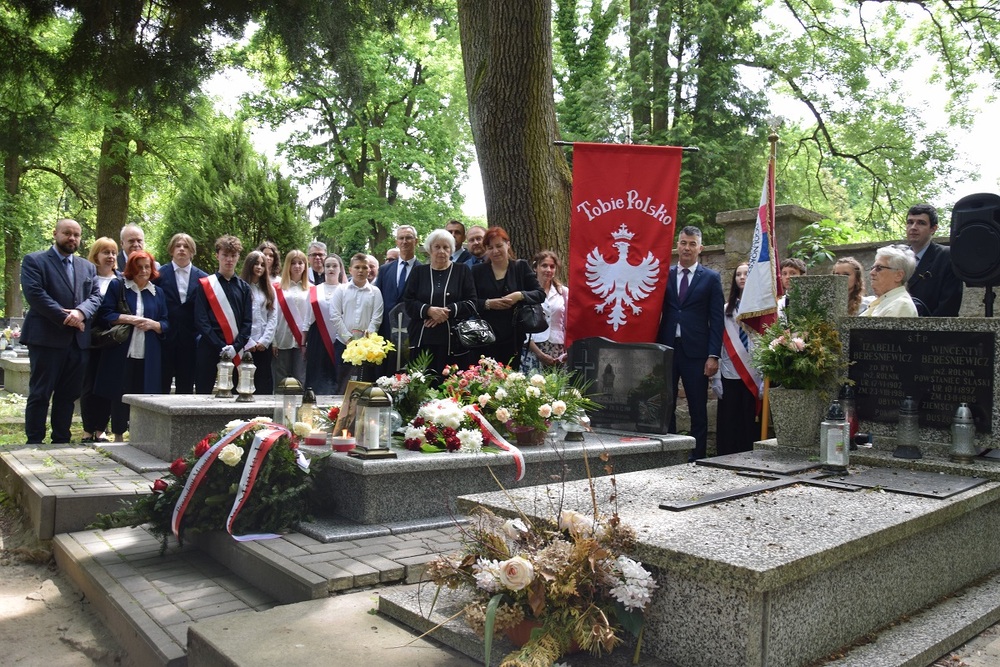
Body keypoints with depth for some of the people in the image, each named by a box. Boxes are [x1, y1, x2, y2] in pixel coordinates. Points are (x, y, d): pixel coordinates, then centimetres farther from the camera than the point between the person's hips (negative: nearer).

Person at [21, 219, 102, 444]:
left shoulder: (88, 267, 19)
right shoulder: (34, 261, 2)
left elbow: (96, 296, 8)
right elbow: (34, 293, -10)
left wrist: (80, 312, -13)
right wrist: (64, 317, -15)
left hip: (79, 340, 5)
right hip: (47, 338, -5)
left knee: (68, 394, 8)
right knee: (40, 394, -1)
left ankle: (61, 441, 16)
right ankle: (34, 442, 5)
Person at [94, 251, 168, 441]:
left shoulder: (158, 293, 13)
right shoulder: (117, 287, 6)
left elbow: (166, 325, 12)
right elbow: (104, 314, -3)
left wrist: (152, 324, -9)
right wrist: (129, 319, -14)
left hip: (148, 356, 2)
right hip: (121, 353, -2)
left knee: (143, 395, 0)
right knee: (119, 395, 2)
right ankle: (118, 436, 14)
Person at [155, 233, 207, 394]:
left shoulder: (202, 278, 7)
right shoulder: (159, 274, 3)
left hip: (190, 340, 1)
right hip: (164, 339, -1)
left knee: (186, 389, 6)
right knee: (161, 387, 2)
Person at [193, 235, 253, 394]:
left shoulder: (244, 288, 12)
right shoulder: (205, 285, 3)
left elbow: (247, 322, 6)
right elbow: (201, 321, -4)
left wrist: (235, 347, -9)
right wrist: (221, 347, -13)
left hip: (236, 354, 3)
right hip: (209, 351, -2)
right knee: (204, 394, 0)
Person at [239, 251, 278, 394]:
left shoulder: (269, 290, 14)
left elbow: (273, 317, 8)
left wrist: (264, 341, -3)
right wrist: (248, 343, -10)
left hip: (264, 345, 3)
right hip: (244, 345, -3)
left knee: (264, 384, 2)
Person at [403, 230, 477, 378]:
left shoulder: (462, 271, 8)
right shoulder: (418, 272, 13)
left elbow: (471, 303, 2)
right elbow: (408, 303, 6)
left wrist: (447, 311, -12)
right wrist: (429, 310, -12)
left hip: (452, 341, -1)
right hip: (422, 340, 1)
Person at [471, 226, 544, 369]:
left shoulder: (521, 267, 8)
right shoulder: (478, 271, 9)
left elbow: (540, 294, 4)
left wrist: (520, 295, -13)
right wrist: (488, 304, -13)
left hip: (513, 338, 0)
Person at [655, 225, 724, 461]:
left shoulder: (711, 278, 5)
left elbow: (717, 320, 1)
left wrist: (713, 355, -7)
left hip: (695, 352, -2)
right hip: (667, 349, 2)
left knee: (698, 408, 4)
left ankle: (697, 456, 13)